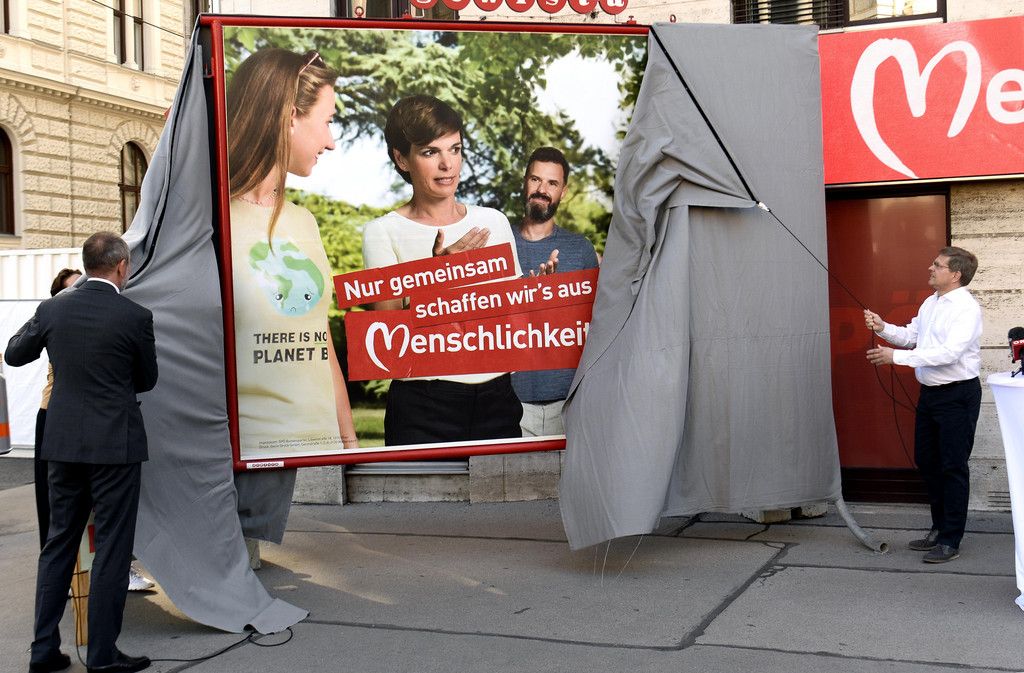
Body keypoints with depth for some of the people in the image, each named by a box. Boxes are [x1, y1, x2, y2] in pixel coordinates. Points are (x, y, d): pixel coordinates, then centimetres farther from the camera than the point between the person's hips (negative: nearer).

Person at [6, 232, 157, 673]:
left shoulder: (53, 309, 0)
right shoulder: (135, 316, -11)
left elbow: (13, 355, 16)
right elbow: (147, 380, 3)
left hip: (63, 442, 5)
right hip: (115, 444, -5)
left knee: (58, 542, 15)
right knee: (112, 548, 4)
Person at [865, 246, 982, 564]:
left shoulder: (967, 308, -16)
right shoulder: (930, 303, 11)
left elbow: (949, 353, -26)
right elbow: (910, 336, 17)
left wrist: (897, 357, -28)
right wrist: (883, 328, -2)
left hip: (958, 394, -9)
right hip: (930, 392, 9)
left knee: (953, 466, -1)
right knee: (926, 461, 16)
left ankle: (951, 541, 8)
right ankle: (939, 528, 30)